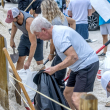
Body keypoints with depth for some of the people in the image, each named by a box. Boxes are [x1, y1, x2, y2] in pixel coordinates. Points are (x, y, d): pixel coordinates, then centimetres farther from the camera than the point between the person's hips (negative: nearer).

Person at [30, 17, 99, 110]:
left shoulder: (58, 36, -21)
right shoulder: (58, 30, 12)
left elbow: (73, 57, -27)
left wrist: (55, 68, -19)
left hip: (87, 64, -11)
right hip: (80, 66, 11)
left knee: (77, 99, -19)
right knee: (68, 93, 17)